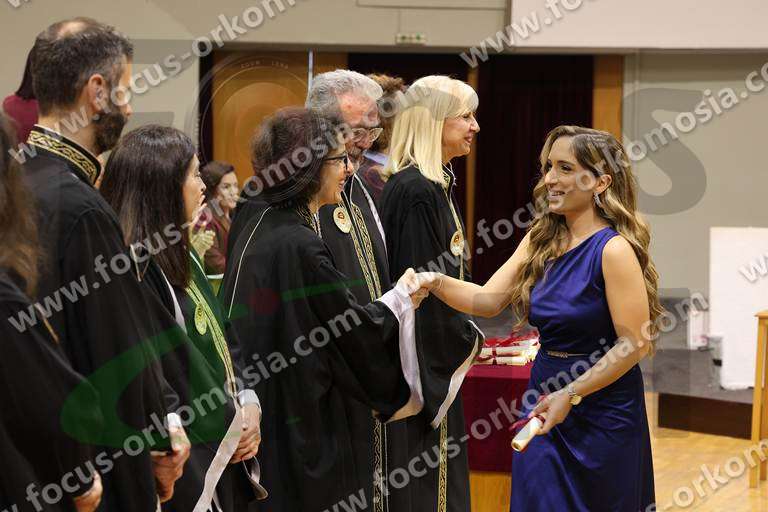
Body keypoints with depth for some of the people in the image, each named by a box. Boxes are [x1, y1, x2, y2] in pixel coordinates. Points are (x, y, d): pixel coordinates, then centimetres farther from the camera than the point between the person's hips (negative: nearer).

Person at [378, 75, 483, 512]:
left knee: (436, 475, 15)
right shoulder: (416, 190, -19)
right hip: (423, 361, -10)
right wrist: (472, 344, -9)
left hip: (436, 360, 10)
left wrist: (469, 335, 10)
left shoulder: (436, 184, 12)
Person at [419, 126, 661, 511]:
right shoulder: (540, 240, 5)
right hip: (545, 398, 6)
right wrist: (438, 283, -18)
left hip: (602, 411, -6)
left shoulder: (614, 249, -17)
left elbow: (633, 343, -18)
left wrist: (570, 395, -20)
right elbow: (488, 300, -1)